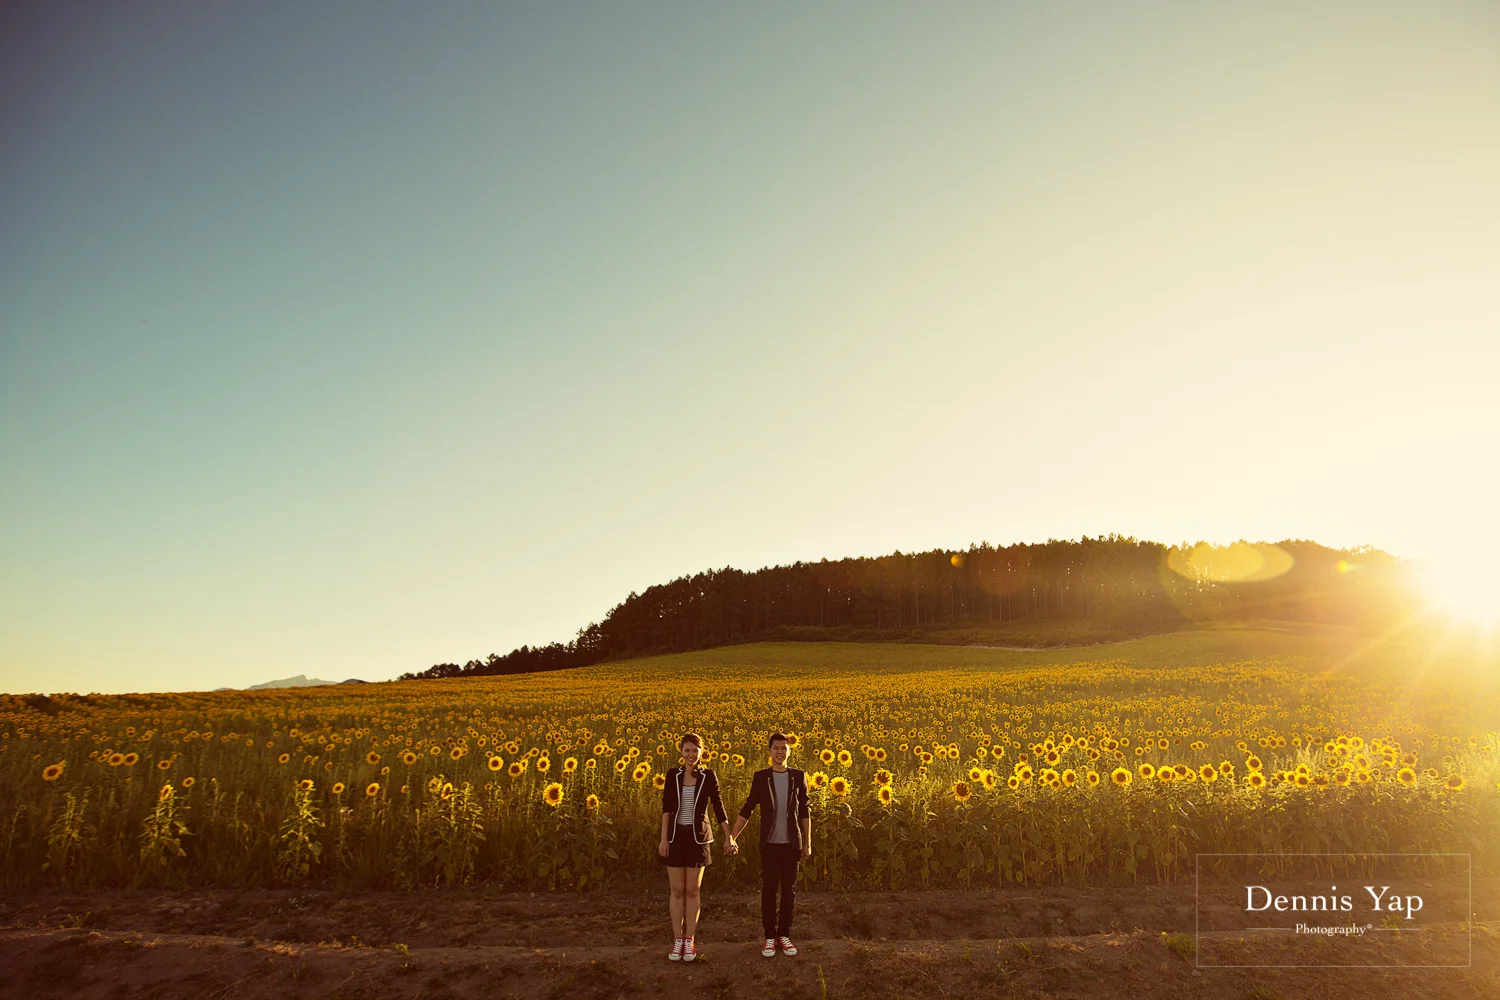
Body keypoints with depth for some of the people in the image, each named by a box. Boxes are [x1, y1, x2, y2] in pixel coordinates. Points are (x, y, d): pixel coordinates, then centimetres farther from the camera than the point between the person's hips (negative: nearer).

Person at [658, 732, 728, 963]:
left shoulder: (709, 776, -3)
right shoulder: (673, 775, 0)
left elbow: (718, 807, -2)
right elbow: (666, 808, -1)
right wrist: (663, 839, -7)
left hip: (698, 837, -1)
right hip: (676, 837, 1)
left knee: (692, 890, 4)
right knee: (677, 891, 5)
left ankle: (689, 941, 15)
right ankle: (677, 940, 16)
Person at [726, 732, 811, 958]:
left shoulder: (799, 776, 1)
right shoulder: (761, 777, -2)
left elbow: (804, 812, 5)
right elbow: (747, 809, 0)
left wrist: (808, 843, 4)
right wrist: (732, 837, -7)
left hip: (791, 843, 1)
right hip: (770, 843, -1)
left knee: (789, 890, 7)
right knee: (768, 889, 2)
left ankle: (784, 934, 20)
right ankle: (770, 937, 14)